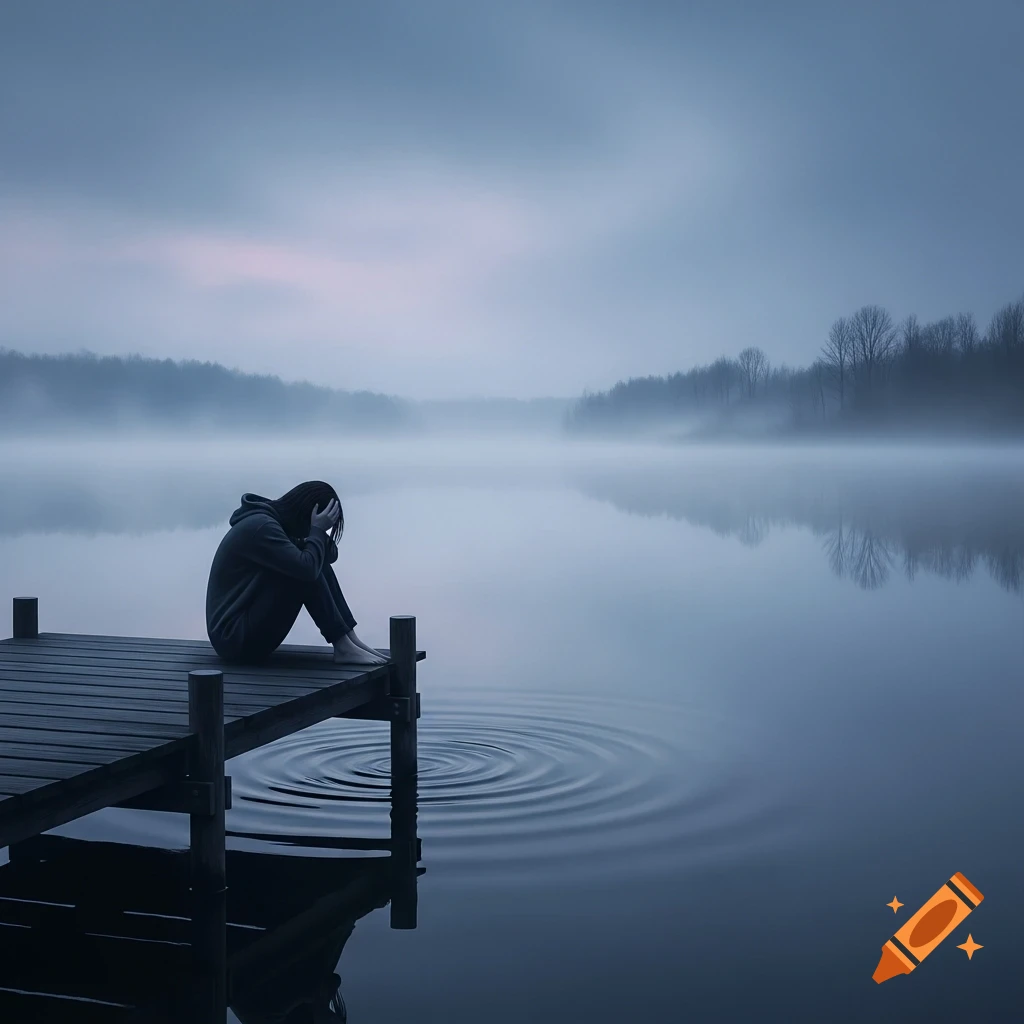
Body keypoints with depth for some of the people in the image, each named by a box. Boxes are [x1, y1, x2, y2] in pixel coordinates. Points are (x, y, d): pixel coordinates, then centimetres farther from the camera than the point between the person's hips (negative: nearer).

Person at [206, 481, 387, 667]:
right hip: (236, 638, -10)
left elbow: (329, 555, 14)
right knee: (306, 572, -20)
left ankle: (350, 639, -3)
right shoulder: (260, 526, -20)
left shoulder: (272, 521, 11)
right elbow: (307, 568, -29)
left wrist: (320, 533, -5)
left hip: (251, 626, 10)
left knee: (318, 562, 3)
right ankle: (343, 648, -15)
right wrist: (318, 530, -15)